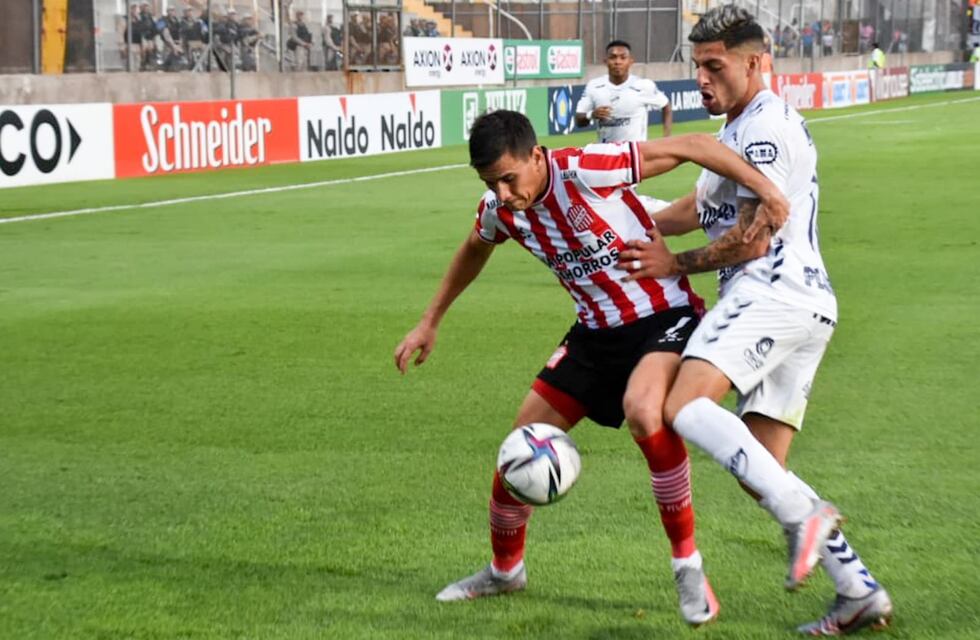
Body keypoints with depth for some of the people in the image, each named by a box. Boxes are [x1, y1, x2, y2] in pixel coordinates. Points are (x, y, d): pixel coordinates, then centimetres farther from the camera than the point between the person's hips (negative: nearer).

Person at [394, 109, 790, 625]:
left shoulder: (585, 170, -25)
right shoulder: (498, 209, -4)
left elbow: (690, 146, -24)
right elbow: (473, 252, 20)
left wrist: (764, 189, -33)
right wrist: (430, 322, 24)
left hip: (664, 318, -7)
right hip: (597, 333, 7)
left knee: (641, 409, -36)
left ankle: (688, 566, -18)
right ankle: (504, 570, 33)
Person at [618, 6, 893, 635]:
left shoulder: (763, 128, -7)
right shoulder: (752, 125, 26)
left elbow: (753, 239, -12)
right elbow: (701, 207, 36)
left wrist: (677, 263, 0)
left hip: (773, 294, -10)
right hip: (805, 304, 10)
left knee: (684, 405, -28)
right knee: (760, 470, 7)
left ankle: (803, 512, -37)